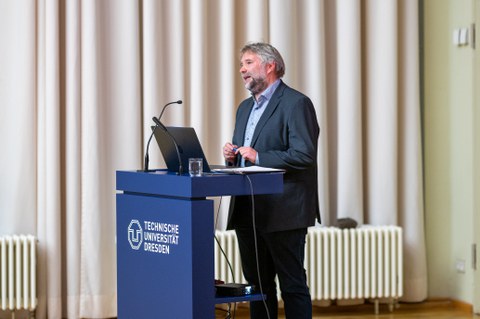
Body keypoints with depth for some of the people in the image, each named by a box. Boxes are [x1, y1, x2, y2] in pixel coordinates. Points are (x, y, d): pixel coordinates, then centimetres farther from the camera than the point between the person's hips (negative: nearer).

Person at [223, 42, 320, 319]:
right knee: (257, 283, 13)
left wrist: (259, 157, -19)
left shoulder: (296, 103, -8)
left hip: (283, 212, -8)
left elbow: (305, 156, -18)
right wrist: (232, 156, 4)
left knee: (293, 285, -2)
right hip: (247, 212, 8)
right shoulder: (246, 107, 19)